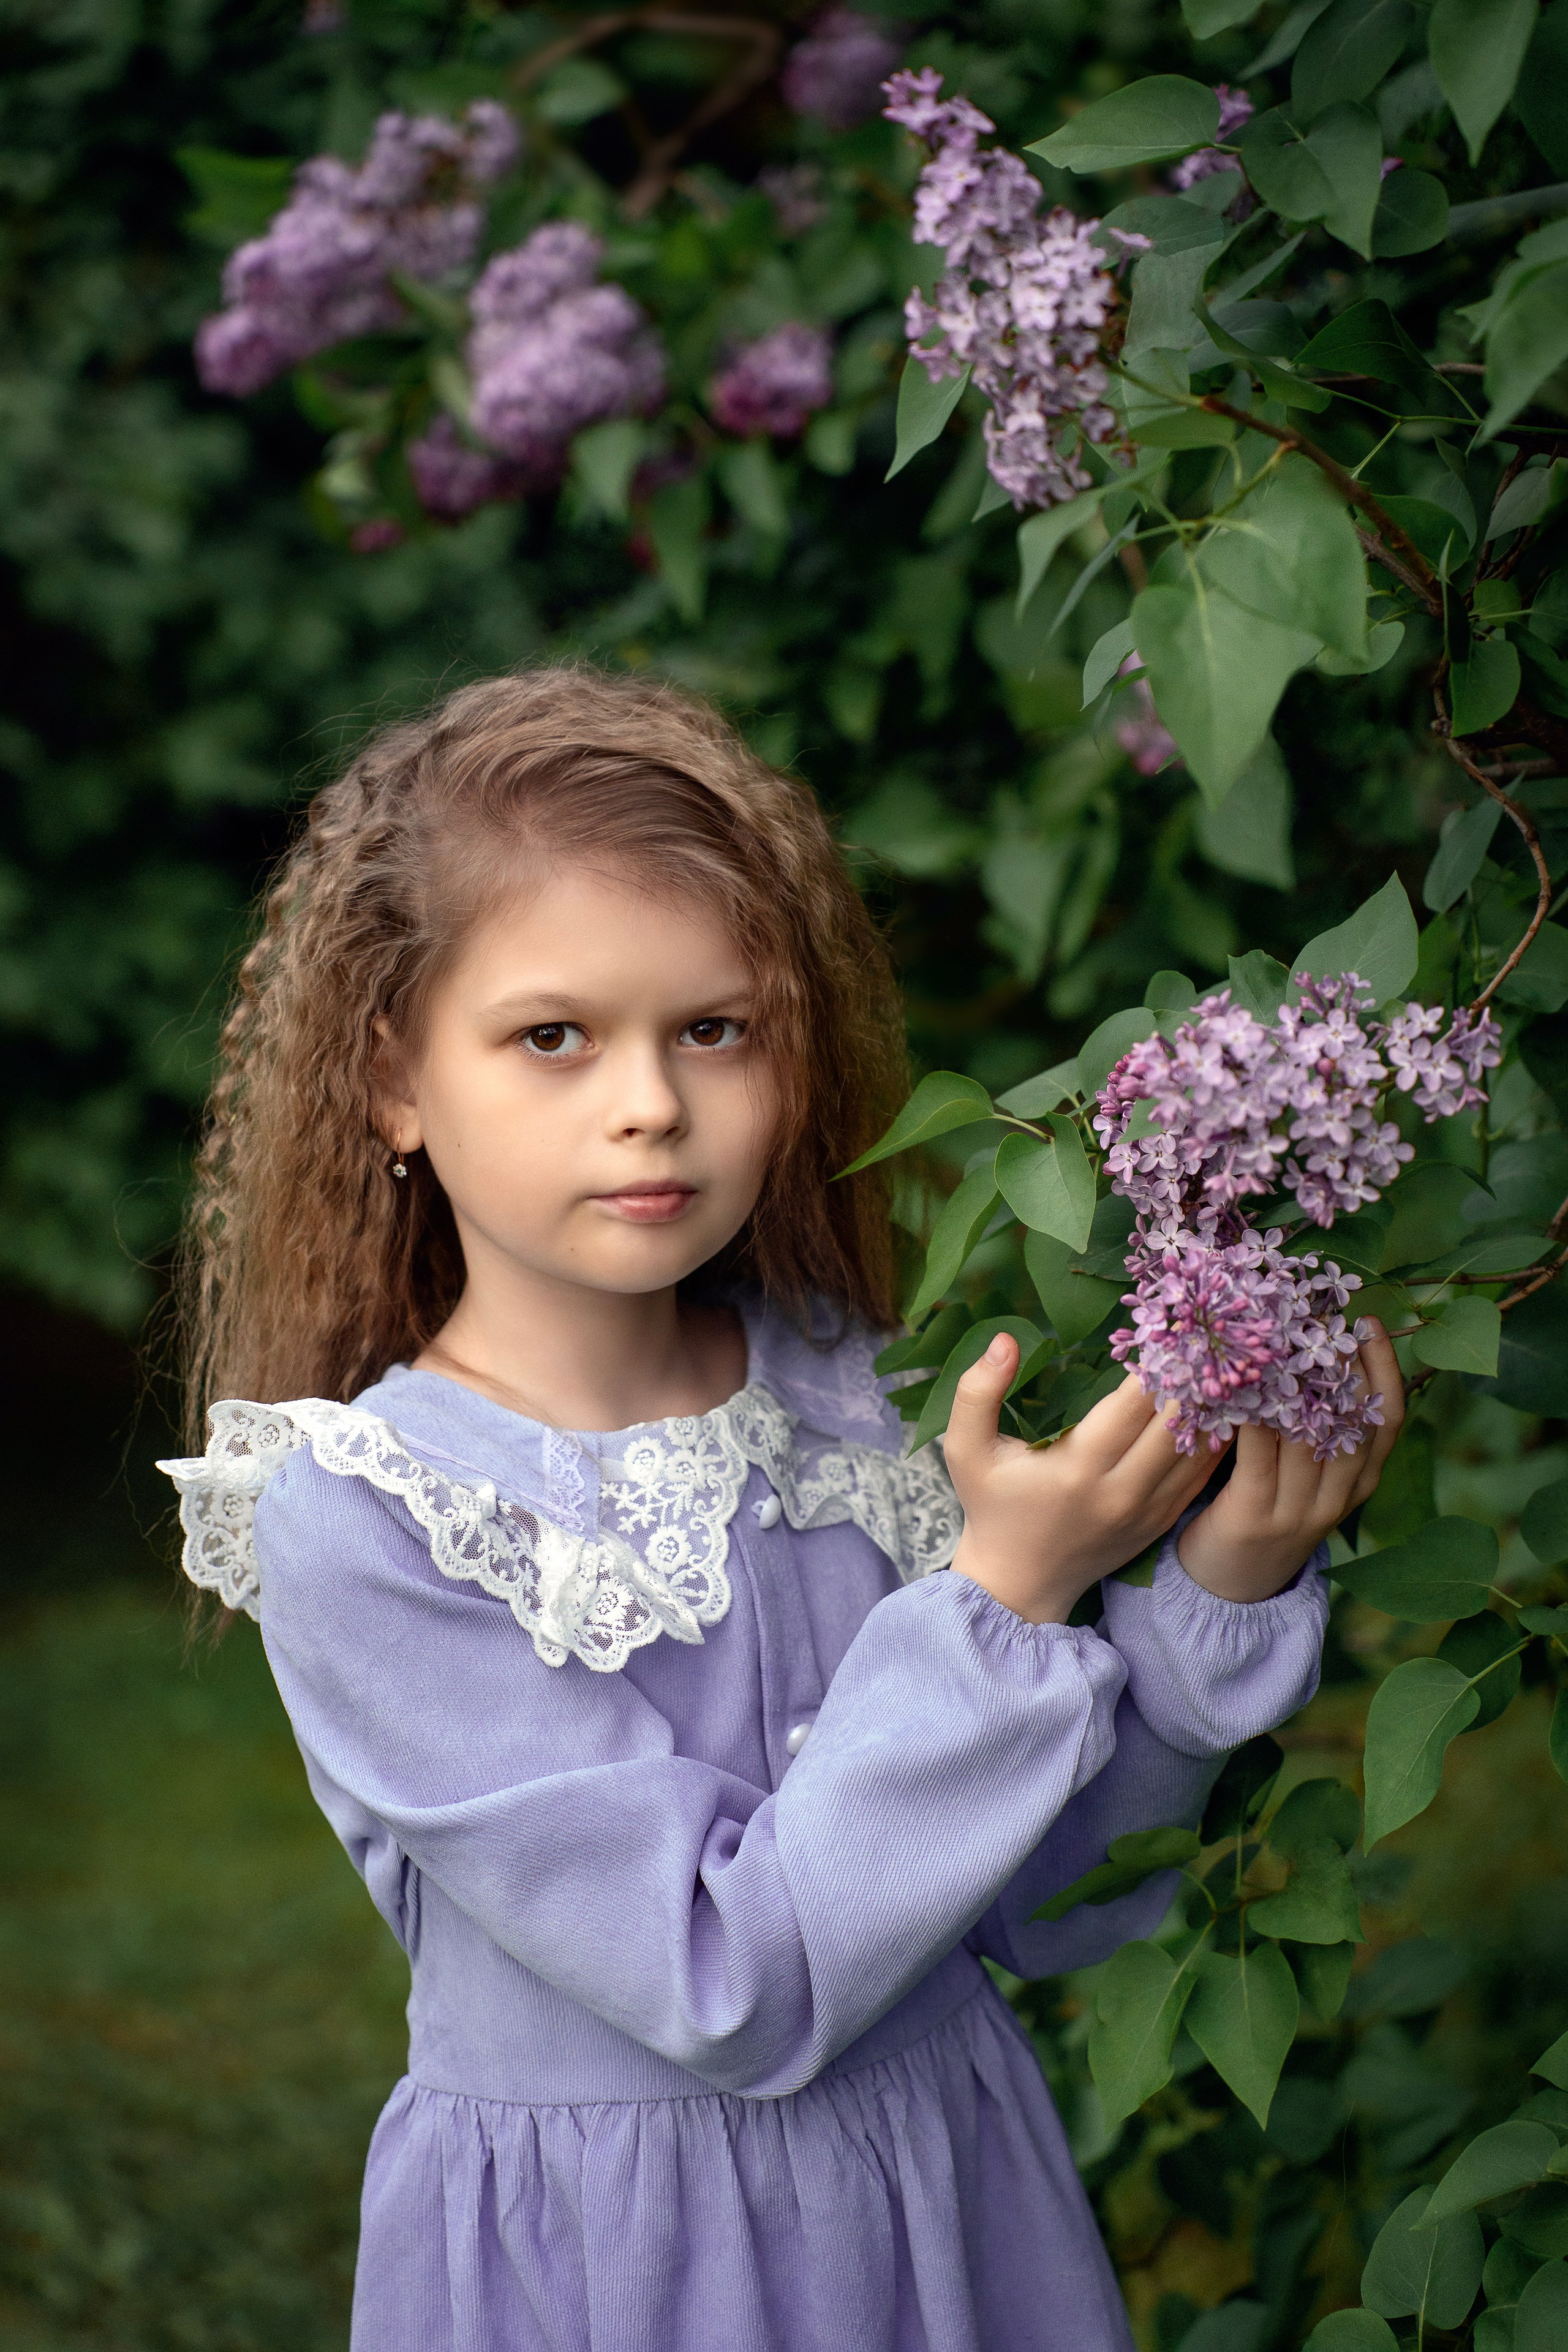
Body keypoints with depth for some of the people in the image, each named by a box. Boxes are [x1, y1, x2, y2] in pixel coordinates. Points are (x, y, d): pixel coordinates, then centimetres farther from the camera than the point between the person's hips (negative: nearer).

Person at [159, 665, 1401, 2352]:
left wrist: (1222, 1589, -13)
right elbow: (732, 1987, -22)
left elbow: (1042, 1908, 0)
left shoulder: (854, 1394, -6)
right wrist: (1007, 1594, -24)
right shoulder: (357, 1523, -18)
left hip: (954, 2206, 4)